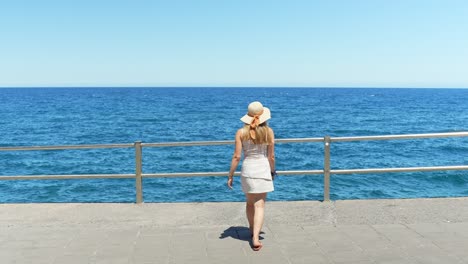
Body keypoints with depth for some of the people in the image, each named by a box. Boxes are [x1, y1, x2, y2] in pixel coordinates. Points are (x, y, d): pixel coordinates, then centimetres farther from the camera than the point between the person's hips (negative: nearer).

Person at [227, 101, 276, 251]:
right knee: (260, 205, 1)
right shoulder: (268, 132, -5)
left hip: (247, 169, 1)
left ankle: (253, 231, 38)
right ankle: (255, 238, -11)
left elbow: (236, 156, -8)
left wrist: (230, 175, 1)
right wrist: (273, 171, 16)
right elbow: (271, 156, -1)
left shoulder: (241, 132, -6)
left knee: (250, 203, 21)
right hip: (263, 169, -1)